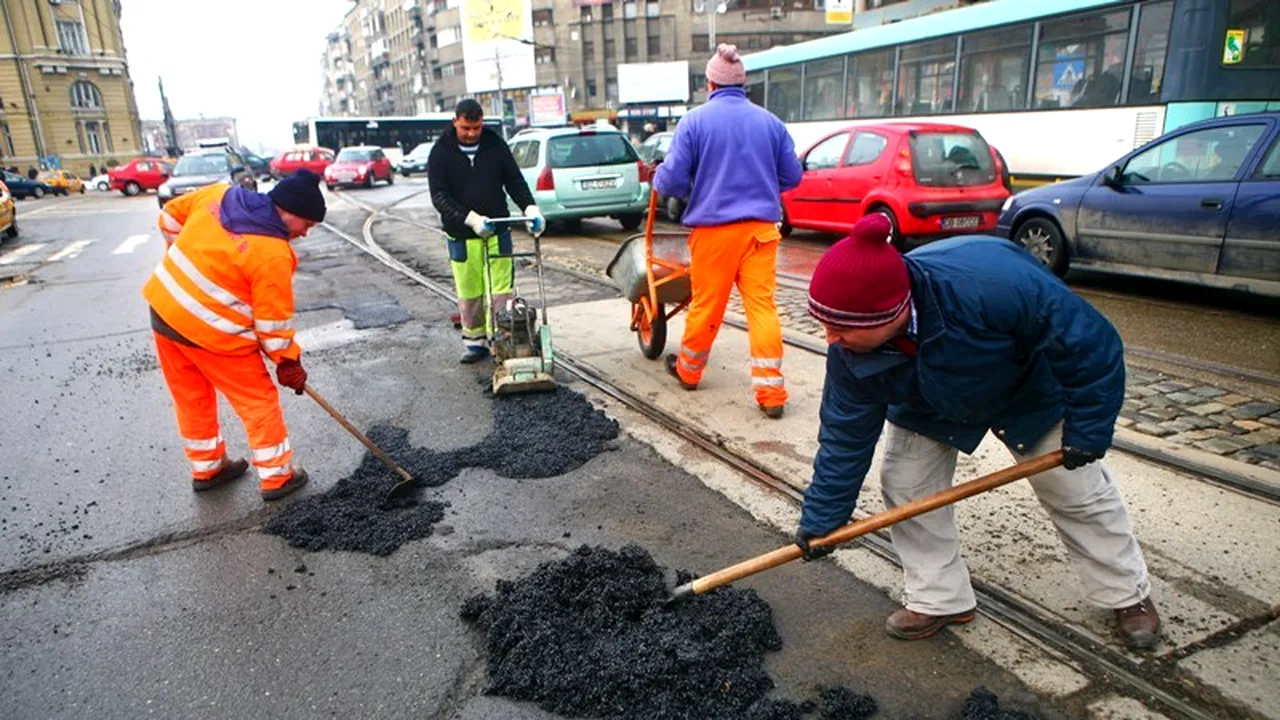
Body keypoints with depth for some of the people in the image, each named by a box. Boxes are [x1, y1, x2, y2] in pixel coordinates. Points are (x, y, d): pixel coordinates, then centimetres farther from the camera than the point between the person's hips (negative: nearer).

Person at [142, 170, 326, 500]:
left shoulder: (220, 193, -1)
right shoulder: (273, 254, -21)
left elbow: (171, 214, 15)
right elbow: (273, 321, -15)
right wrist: (289, 362, -2)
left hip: (164, 308, 8)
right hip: (210, 332, -8)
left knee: (192, 398, 21)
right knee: (259, 401, 8)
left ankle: (206, 468, 38)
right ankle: (277, 476, 17)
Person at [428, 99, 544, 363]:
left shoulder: (496, 145, 4)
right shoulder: (441, 152, -2)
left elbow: (515, 181, 6)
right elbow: (439, 196, -9)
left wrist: (530, 208, -12)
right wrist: (471, 219, -22)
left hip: (497, 231, 1)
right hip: (462, 235, -1)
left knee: (501, 290, -2)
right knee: (469, 293, 6)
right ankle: (474, 341, 20)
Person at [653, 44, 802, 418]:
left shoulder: (695, 121, -3)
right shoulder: (769, 121, 6)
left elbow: (673, 179, -7)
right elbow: (791, 176, 11)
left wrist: (657, 181, 16)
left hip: (713, 228, -2)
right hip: (760, 228, 2)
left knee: (706, 304, 11)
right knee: (763, 305, 1)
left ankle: (688, 370, 32)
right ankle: (771, 390, 0)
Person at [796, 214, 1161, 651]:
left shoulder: (989, 283, -47)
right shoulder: (850, 351, -31)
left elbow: (1092, 344, -32)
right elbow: (845, 435, -18)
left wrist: (1087, 431, -22)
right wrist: (821, 518, -15)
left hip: (1033, 389, -2)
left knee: (1078, 491, 8)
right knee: (904, 485, -6)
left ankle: (1129, 595, 33)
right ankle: (939, 599, 13)